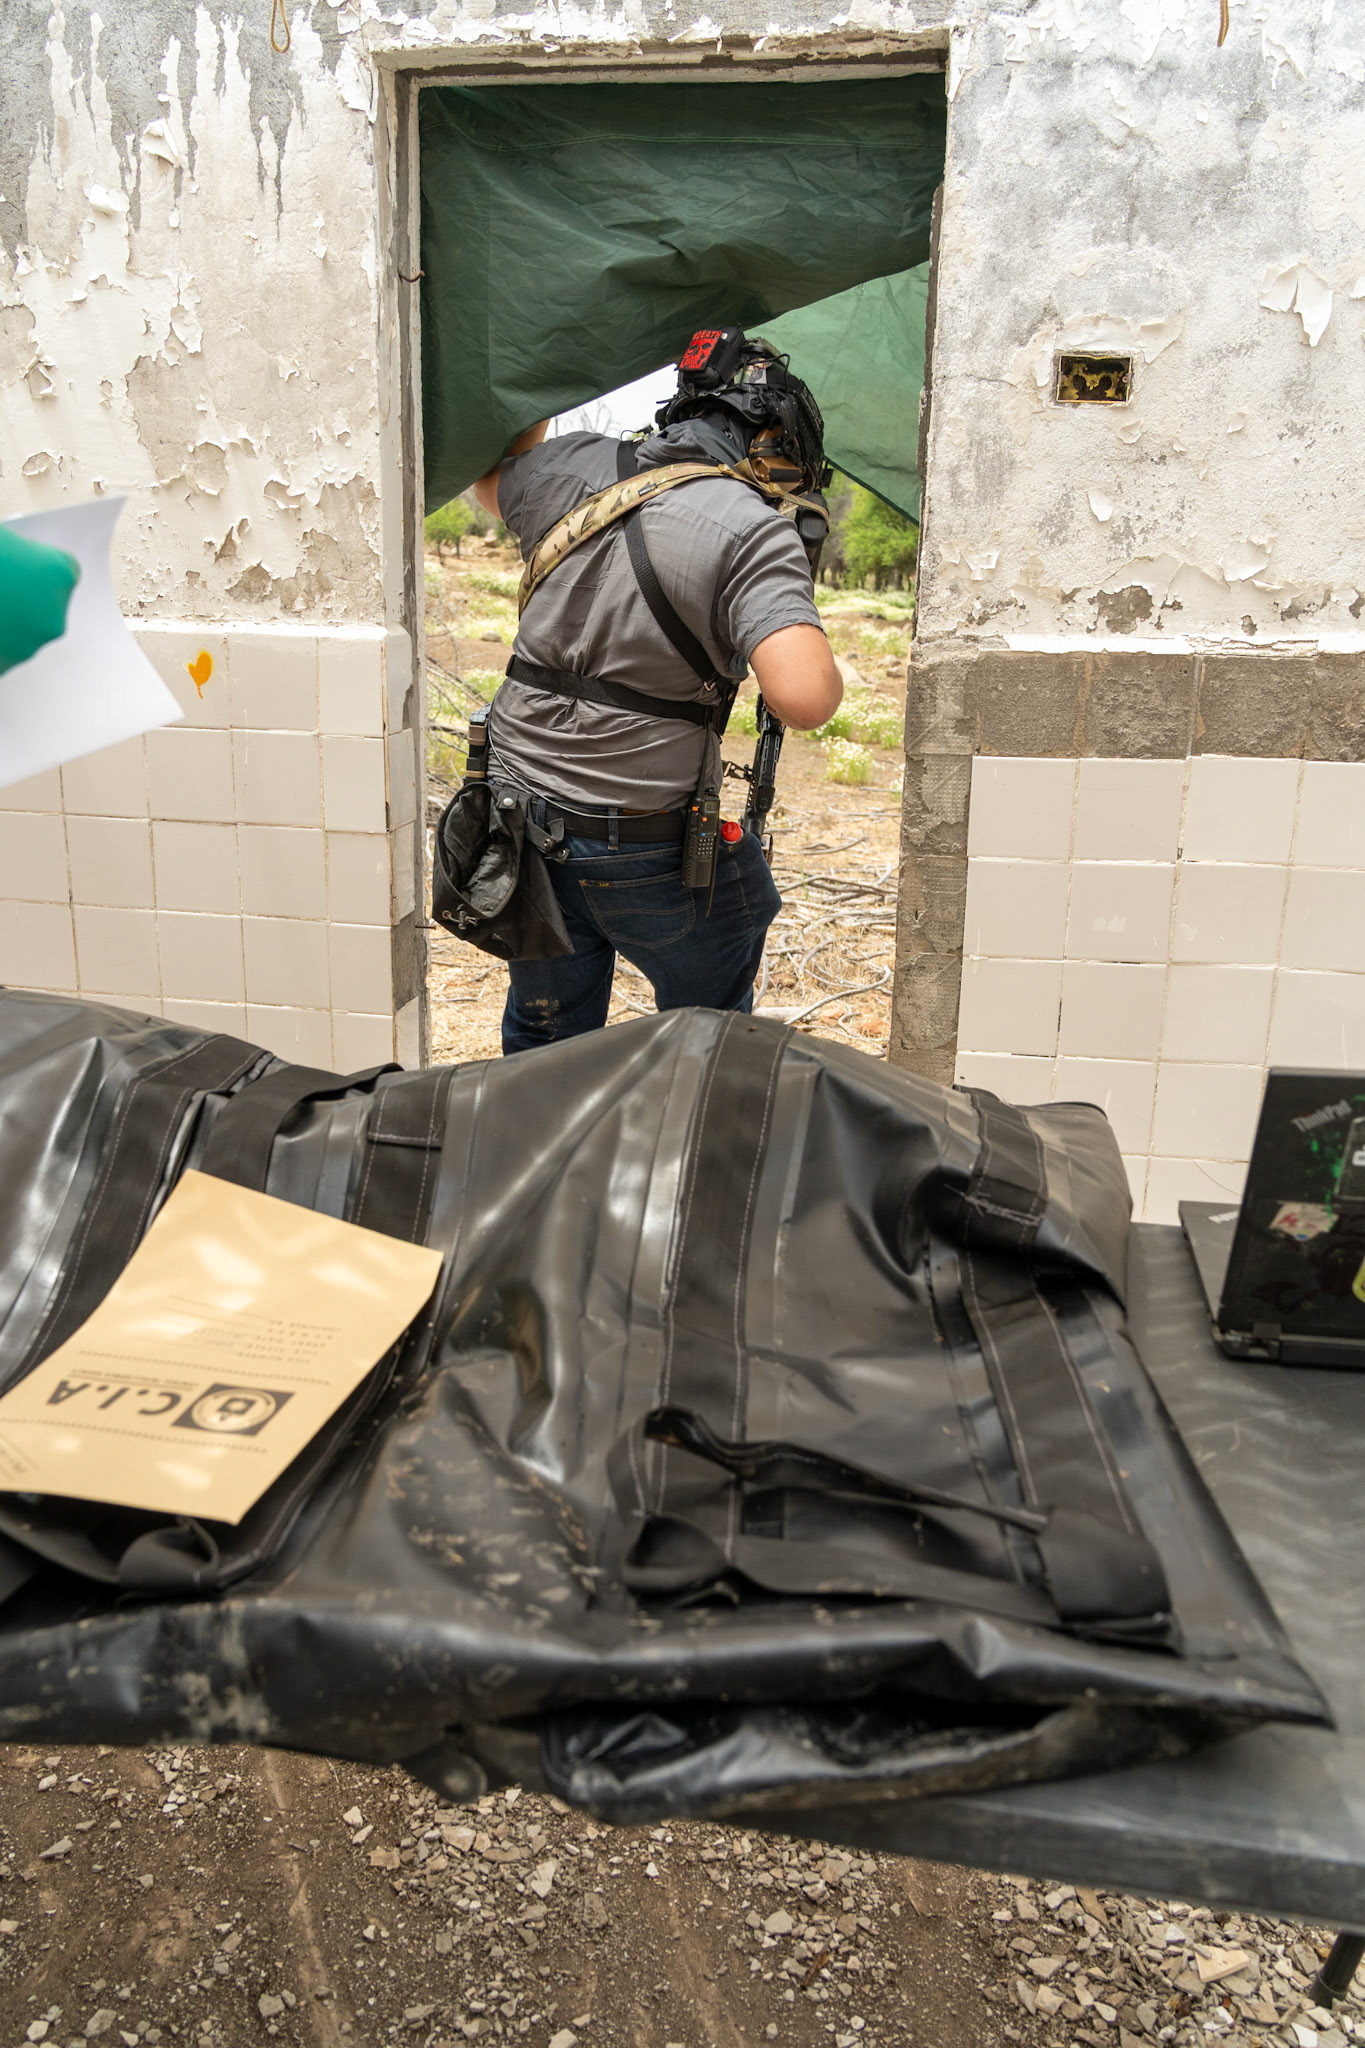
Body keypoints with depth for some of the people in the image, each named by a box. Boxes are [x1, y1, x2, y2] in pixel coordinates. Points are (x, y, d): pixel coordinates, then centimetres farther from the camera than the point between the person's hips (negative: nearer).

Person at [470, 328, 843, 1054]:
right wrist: (824, 668, -5)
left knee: (543, 1045, 24)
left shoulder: (572, 469, 3)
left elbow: (488, 479, 26)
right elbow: (804, 698, -28)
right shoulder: (756, 530, -14)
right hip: (649, 851, -5)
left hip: (517, 820, 5)